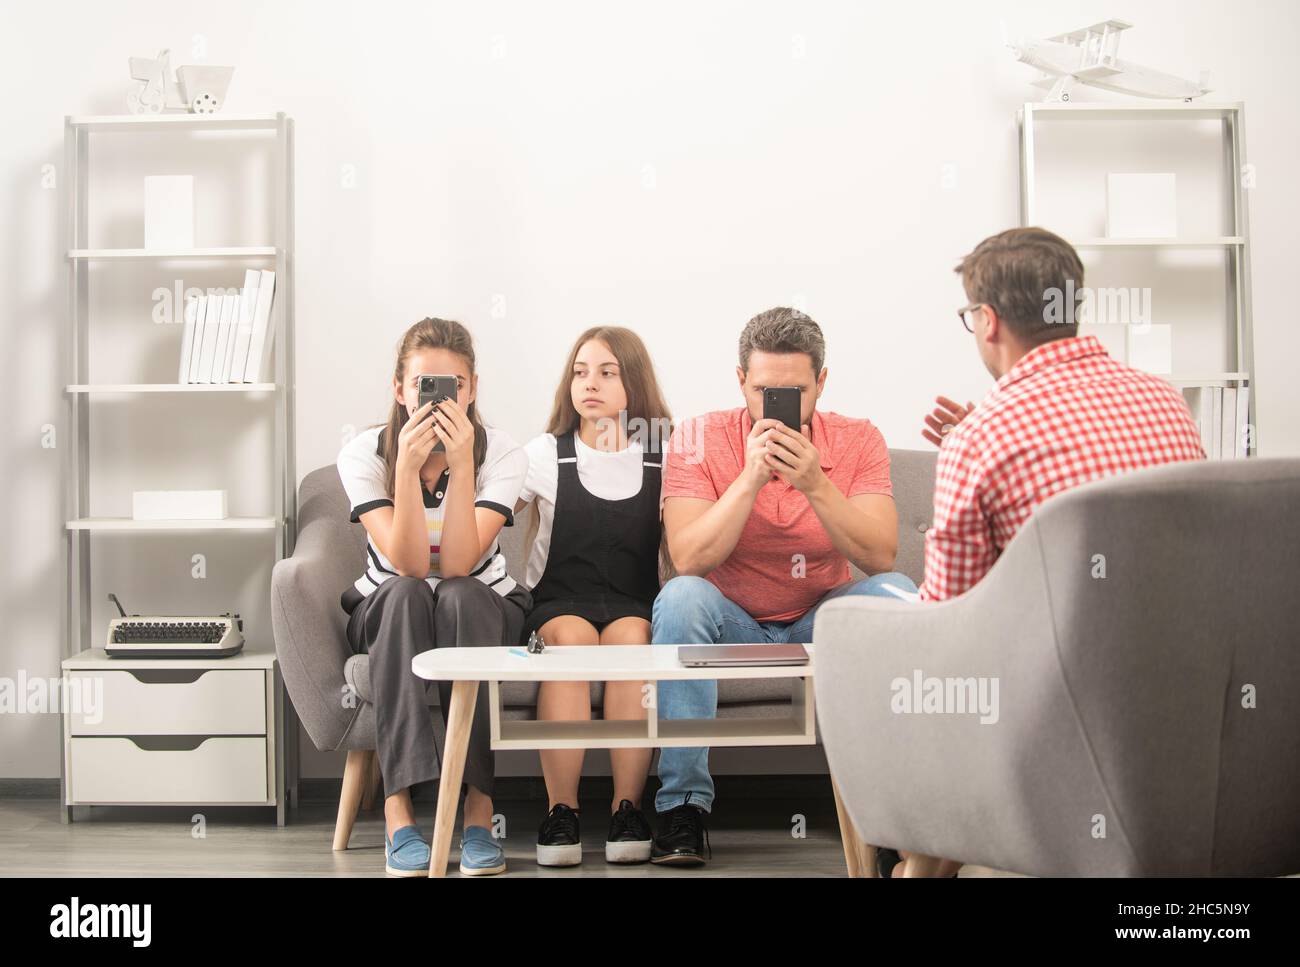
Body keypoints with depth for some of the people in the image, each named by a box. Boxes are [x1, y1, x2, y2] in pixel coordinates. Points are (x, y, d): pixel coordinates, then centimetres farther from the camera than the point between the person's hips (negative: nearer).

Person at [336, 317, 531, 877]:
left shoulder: (502, 455, -14)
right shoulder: (364, 453, -13)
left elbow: (457, 565, -25)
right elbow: (409, 565, -24)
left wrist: (461, 462, -32)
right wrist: (408, 464, -34)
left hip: (482, 613, 0)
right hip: (390, 616, 0)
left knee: (457, 596, -35)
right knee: (405, 594, -35)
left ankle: (479, 810, -36)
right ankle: (398, 815, -41)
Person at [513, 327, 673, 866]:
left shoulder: (665, 460, 10)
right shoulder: (546, 455, 10)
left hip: (634, 602, 0)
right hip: (556, 601, 0)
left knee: (631, 636, -33)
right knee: (571, 638, -33)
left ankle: (627, 809, -27)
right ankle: (561, 811, -29)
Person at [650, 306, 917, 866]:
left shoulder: (857, 441, -6)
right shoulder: (698, 439, -10)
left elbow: (880, 557, -18)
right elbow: (689, 560, -21)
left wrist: (815, 484, -30)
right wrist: (751, 477, -29)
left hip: (820, 623, 1)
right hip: (731, 622, -1)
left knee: (896, 594, -26)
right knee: (681, 596, -32)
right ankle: (682, 805, -26)